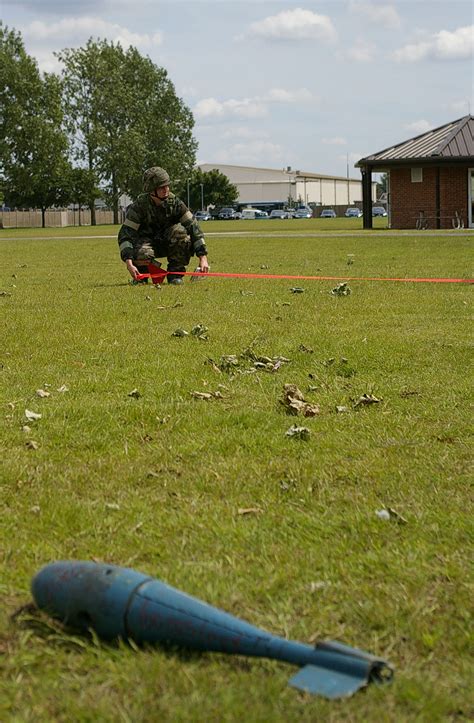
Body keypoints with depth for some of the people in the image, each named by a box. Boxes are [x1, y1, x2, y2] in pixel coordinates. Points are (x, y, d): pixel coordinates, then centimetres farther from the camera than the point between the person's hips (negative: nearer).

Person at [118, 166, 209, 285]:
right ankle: (140, 275, 0)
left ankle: (175, 274, -13)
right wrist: (129, 264, -39)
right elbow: (125, 234, -25)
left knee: (180, 231, -30)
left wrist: (203, 258, -26)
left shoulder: (174, 202, -14)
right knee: (142, 255, -38)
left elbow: (193, 227, -16)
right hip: (146, 242, -2)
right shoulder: (140, 205, -20)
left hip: (168, 243, 2)